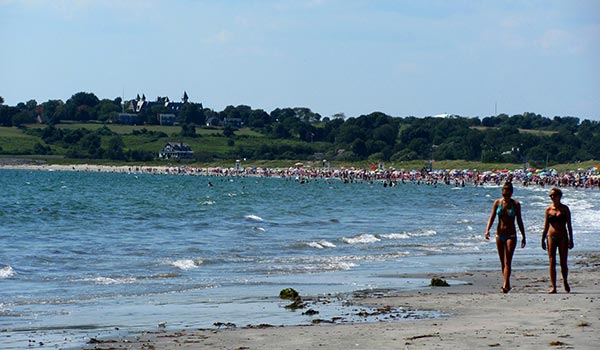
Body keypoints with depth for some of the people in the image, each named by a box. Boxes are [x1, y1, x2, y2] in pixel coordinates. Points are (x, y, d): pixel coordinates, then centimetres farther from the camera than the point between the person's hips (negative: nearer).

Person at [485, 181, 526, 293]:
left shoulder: (516, 204, -2)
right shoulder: (497, 202, 2)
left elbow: (519, 221, 4)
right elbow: (492, 217, -1)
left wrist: (523, 237, 6)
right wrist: (487, 230, -17)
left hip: (511, 235, -3)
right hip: (499, 234, 3)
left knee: (507, 261, -13)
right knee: (503, 262, 9)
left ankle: (505, 285, -20)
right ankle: (507, 284, 19)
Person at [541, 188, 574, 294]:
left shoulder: (565, 209, 1)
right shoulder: (548, 209, 6)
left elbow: (569, 225, 2)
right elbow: (546, 226, 10)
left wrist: (571, 240, -3)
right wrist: (543, 240, 8)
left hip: (562, 237, -2)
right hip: (551, 237, 2)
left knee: (563, 263, 1)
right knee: (552, 263, -3)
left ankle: (565, 282, 25)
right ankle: (553, 287, -2)